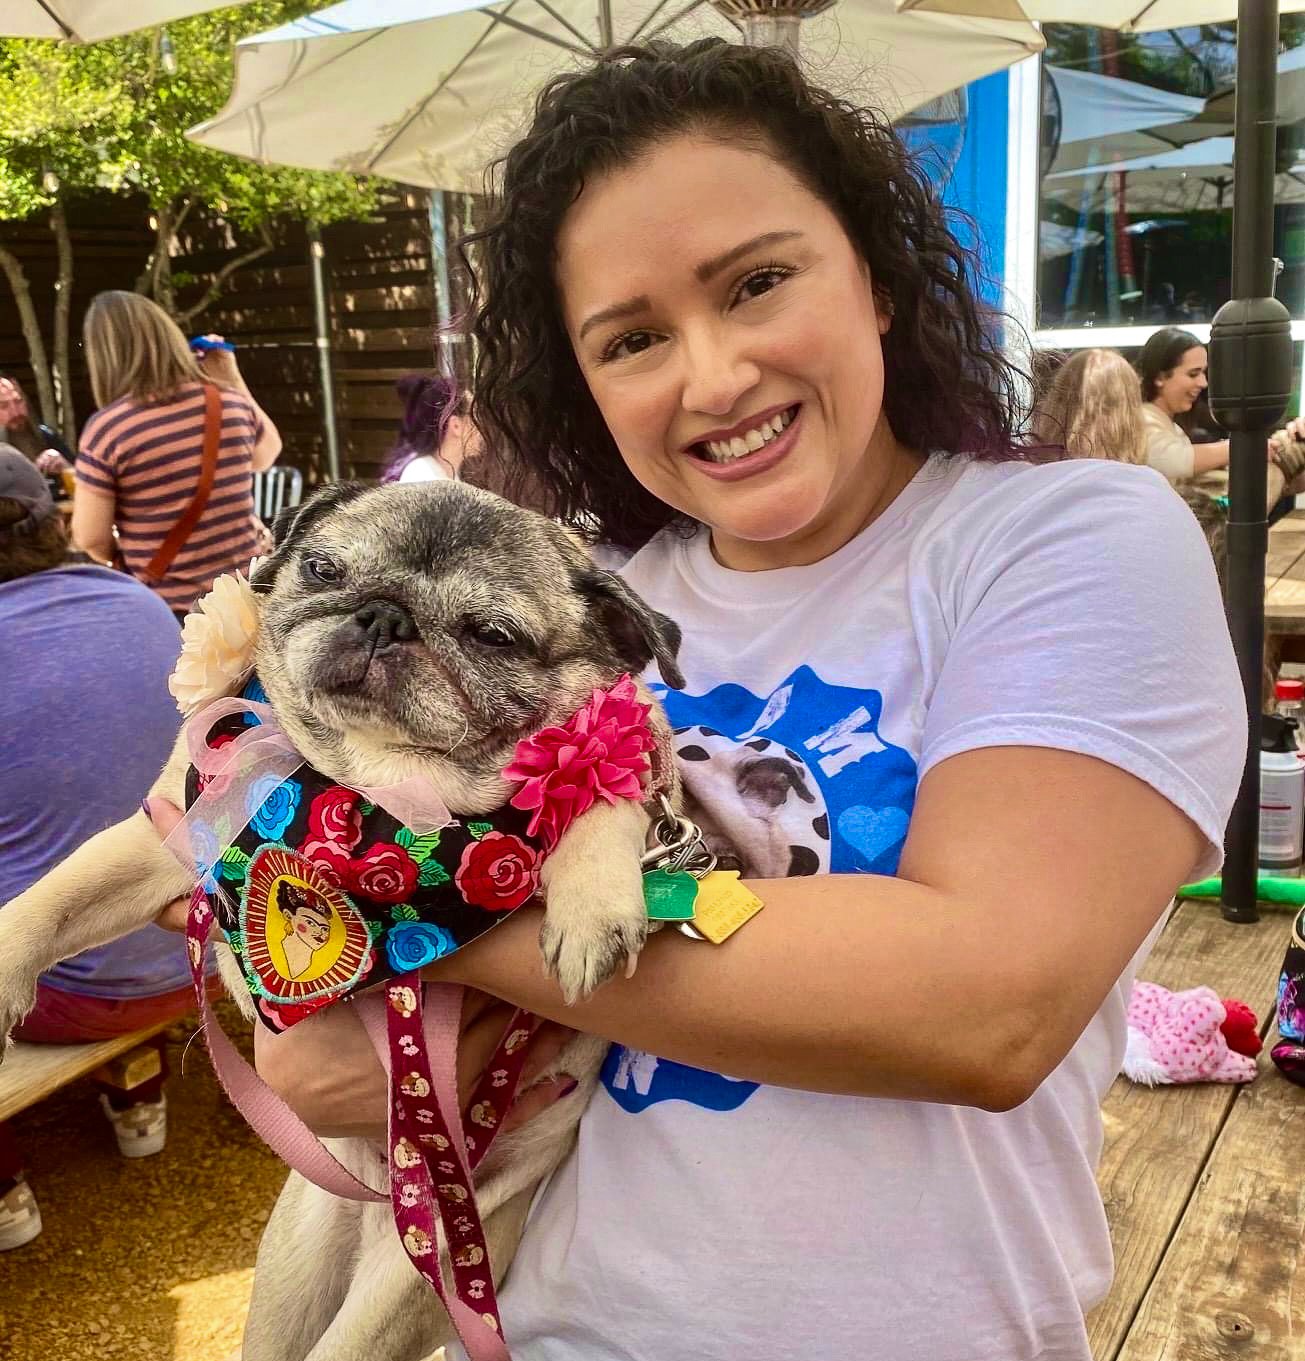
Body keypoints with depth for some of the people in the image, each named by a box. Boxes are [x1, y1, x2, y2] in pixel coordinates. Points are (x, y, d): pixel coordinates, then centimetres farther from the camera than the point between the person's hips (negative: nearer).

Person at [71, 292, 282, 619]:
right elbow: (267, 454, 20)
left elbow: (90, 538, -10)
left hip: (168, 610, -3)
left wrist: (124, 560, 12)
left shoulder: (106, 427, -14)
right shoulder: (230, 400, -3)